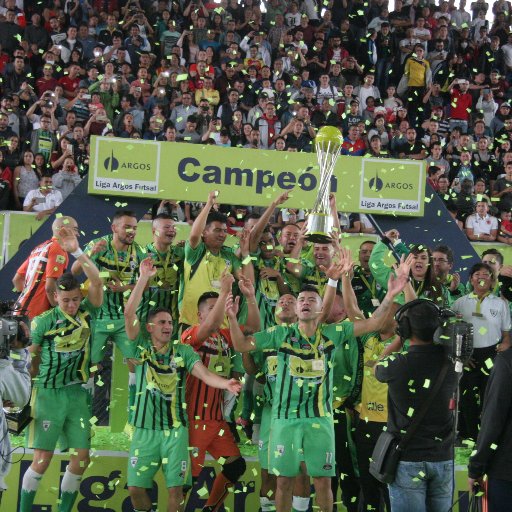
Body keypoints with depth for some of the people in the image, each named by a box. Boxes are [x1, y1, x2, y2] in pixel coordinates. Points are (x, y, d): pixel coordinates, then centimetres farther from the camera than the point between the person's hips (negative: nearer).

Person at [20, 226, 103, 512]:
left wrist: (77, 252, -24)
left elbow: (97, 282, -16)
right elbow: (32, 357, 0)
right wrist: (33, 386, 2)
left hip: (79, 394, 4)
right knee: (42, 459, -4)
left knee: (82, 458, 4)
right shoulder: (44, 321, -9)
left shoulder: (87, 313, -2)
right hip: (49, 394, -3)